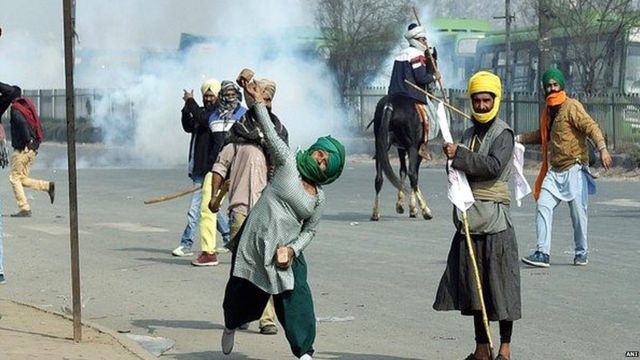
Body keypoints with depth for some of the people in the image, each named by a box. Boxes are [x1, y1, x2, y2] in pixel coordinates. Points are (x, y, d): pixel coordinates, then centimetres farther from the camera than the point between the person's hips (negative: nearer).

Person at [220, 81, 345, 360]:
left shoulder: (319, 197, 5)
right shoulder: (288, 163, -3)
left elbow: (309, 231, 11)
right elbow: (271, 134, -3)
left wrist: (292, 249, -7)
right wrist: (259, 101, -4)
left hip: (286, 251, 2)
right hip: (255, 241, -2)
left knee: (297, 299, -10)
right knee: (244, 292, 12)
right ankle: (231, 327, 42)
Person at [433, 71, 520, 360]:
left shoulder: (503, 134, -6)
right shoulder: (470, 134, 16)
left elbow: (493, 166, -21)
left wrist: (459, 156, -22)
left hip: (495, 220, -7)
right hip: (470, 221, 7)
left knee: (501, 286, -2)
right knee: (474, 286, 9)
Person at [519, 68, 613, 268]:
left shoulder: (572, 106, -9)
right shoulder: (548, 109, 15)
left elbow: (591, 127, -19)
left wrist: (602, 149, -33)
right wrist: (518, 138, 25)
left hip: (574, 168, -7)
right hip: (554, 171, 7)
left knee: (578, 211, -2)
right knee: (543, 206, -6)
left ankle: (582, 252, 14)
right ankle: (542, 253, -8)